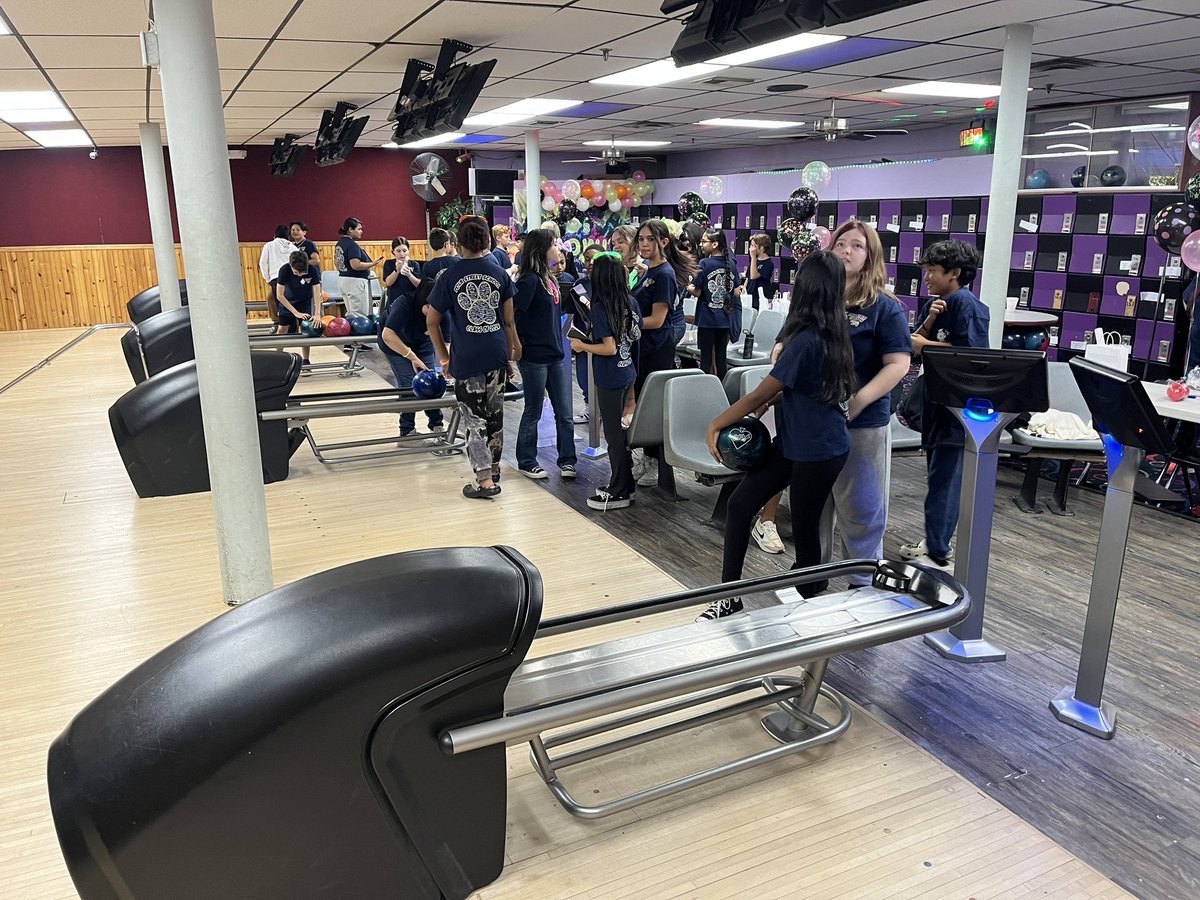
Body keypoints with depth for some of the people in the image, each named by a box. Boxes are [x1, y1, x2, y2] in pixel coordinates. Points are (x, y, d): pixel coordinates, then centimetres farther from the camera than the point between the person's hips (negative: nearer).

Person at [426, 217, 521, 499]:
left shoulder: (450, 276, -1)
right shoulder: (499, 274, 3)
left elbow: (431, 320, 1)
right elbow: (509, 320, 5)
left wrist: (444, 356, 9)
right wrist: (513, 350, 15)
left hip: (466, 358, -3)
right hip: (496, 354, 3)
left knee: (474, 418, 2)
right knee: (495, 413, 17)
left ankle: (485, 480, -3)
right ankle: (493, 467, 32)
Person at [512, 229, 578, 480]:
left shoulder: (550, 279, 11)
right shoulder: (530, 280, -15)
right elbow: (512, 315, -20)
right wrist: (517, 348, -17)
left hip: (554, 355, 8)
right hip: (534, 356, -8)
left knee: (564, 412, 9)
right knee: (533, 412, 5)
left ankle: (567, 460, 19)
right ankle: (526, 462, 19)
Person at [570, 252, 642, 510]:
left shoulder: (600, 307, -17)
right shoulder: (631, 302, 2)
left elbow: (609, 348, -21)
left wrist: (581, 346, -9)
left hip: (610, 378, -7)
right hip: (627, 373, 7)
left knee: (612, 433, 3)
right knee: (617, 428, 19)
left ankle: (619, 492, 11)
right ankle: (626, 481, 27)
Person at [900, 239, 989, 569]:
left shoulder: (967, 305, -13)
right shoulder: (934, 304, 12)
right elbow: (914, 343, 7)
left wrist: (927, 345, -13)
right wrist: (929, 321, -9)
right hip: (935, 401, 9)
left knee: (943, 478, -6)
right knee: (938, 474, 16)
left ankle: (938, 553, 0)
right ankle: (936, 540, 28)